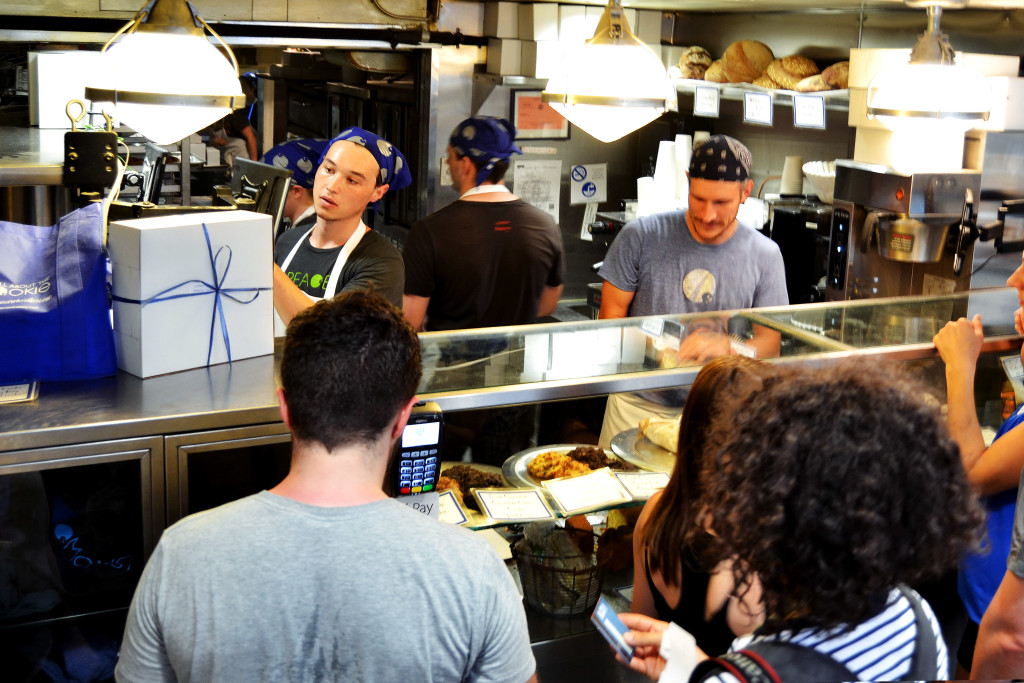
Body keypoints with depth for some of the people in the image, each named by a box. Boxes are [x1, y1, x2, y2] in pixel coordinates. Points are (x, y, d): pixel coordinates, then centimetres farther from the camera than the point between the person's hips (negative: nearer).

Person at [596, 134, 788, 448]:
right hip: (638, 407, -1)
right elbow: (611, 319, -1)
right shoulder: (641, 237, -4)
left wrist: (728, 348, -21)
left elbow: (770, 342, 0)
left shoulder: (764, 255, 0)